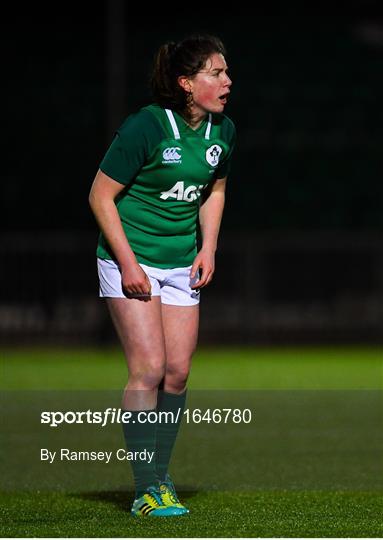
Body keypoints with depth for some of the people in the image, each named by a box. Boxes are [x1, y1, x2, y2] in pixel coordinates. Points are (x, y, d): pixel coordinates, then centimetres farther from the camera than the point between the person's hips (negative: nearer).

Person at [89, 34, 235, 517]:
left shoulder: (222, 131, 1)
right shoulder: (145, 127, -18)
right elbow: (101, 196, -12)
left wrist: (208, 248, 7)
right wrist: (127, 263, -15)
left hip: (182, 264, 6)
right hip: (130, 261, -6)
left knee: (178, 372, 2)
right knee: (148, 368, -12)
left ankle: (160, 478, 15)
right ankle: (146, 491, -9)